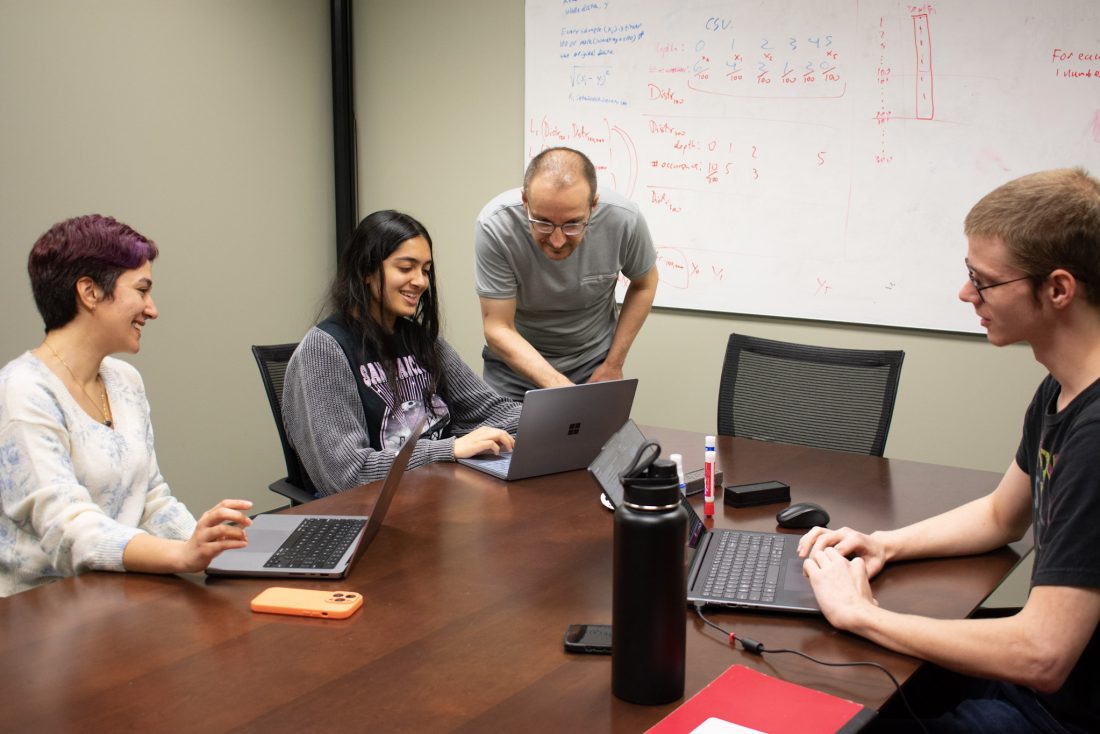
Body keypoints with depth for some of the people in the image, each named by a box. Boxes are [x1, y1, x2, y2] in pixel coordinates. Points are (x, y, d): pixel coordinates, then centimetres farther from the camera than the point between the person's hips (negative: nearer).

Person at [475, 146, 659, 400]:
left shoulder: (624, 218, -24)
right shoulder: (495, 225, -29)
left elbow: (644, 284, -3)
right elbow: (498, 328, -24)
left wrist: (614, 365, -5)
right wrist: (558, 385, -37)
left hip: (593, 363, 1)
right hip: (516, 361, -1)